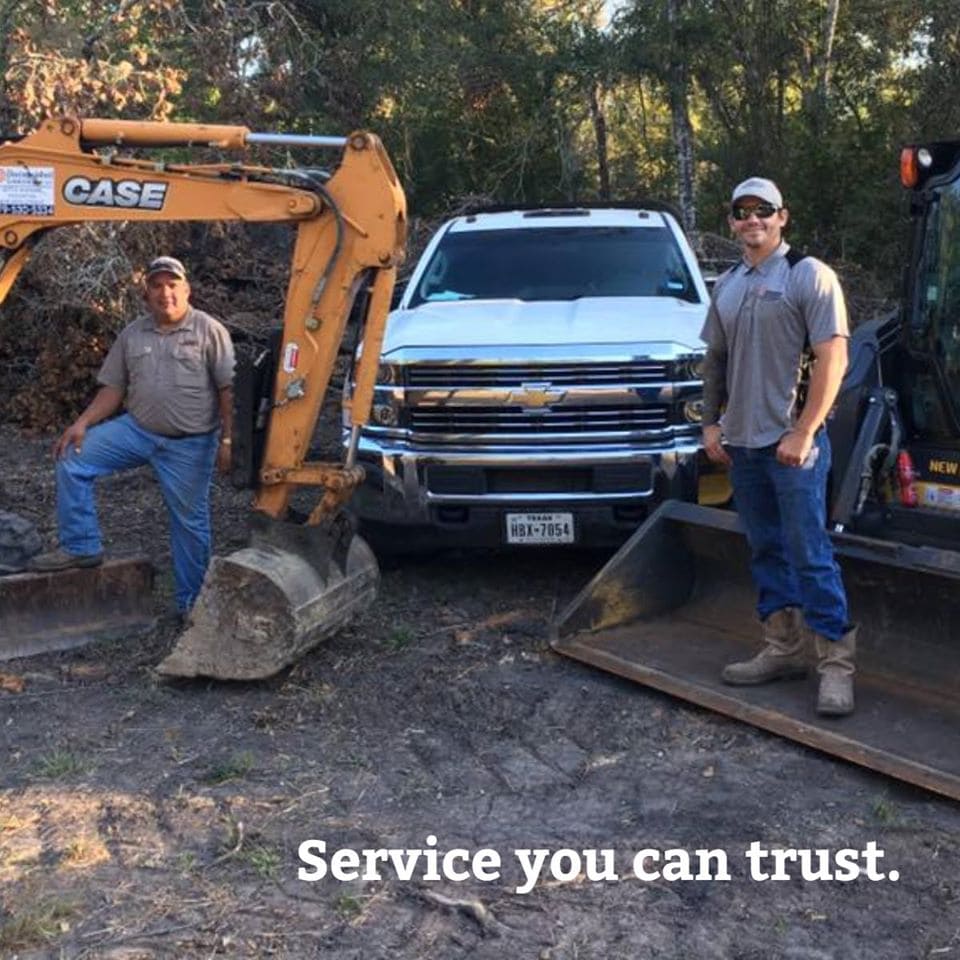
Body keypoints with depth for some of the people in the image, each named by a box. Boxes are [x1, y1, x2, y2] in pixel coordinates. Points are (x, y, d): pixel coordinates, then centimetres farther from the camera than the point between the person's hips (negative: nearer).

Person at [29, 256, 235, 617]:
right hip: (137, 429, 5)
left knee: (190, 521, 4)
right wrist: (82, 423, -4)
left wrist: (227, 440, -14)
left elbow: (228, 390, -9)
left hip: (189, 444, -4)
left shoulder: (209, 331, -7)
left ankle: (191, 603, 17)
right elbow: (113, 388, 9)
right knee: (72, 459, -6)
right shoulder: (132, 335, 6)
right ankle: (80, 547, 4)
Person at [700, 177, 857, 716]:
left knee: (810, 554, -7)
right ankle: (784, 650, 23)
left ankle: (837, 662, 0)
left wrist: (802, 433, -19)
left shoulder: (809, 276, -7)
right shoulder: (728, 285, 14)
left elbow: (833, 358, -14)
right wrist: (712, 423, 10)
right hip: (741, 443, 7)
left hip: (793, 442, -7)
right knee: (767, 551, 13)